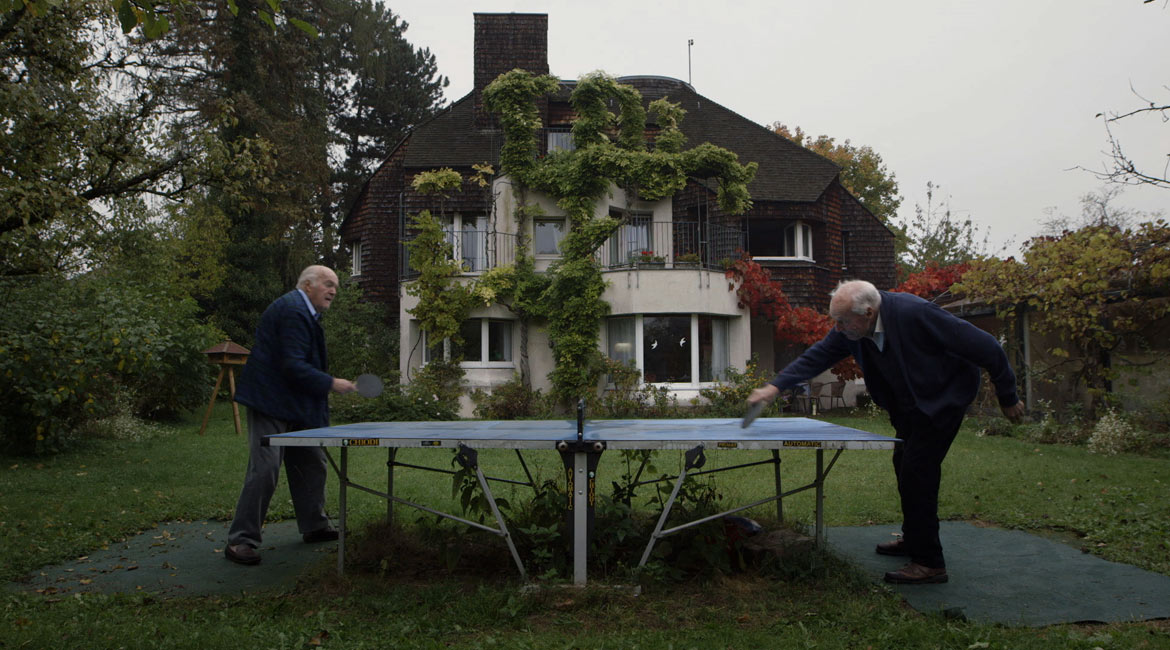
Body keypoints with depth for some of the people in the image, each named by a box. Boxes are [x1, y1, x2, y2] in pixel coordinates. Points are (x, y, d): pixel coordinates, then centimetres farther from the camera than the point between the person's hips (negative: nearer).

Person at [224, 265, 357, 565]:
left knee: (311, 463, 14)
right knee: (264, 469, -11)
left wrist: (325, 382, 13)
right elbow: (292, 366, -24)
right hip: (271, 403, -11)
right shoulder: (293, 311, -18)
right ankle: (240, 540, -3)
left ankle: (314, 526, 26)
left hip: (294, 406, 11)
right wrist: (330, 383, -19)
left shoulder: (303, 312, 16)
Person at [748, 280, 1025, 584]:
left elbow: (985, 347, -24)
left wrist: (1007, 397, -13)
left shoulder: (914, 313, -34)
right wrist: (776, 386, -19)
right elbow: (817, 356, -5)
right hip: (910, 405, 8)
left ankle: (928, 562, -2)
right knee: (904, 466, 16)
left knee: (917, 471, -12)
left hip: (944, 397, -8)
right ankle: (913, 539, 36)